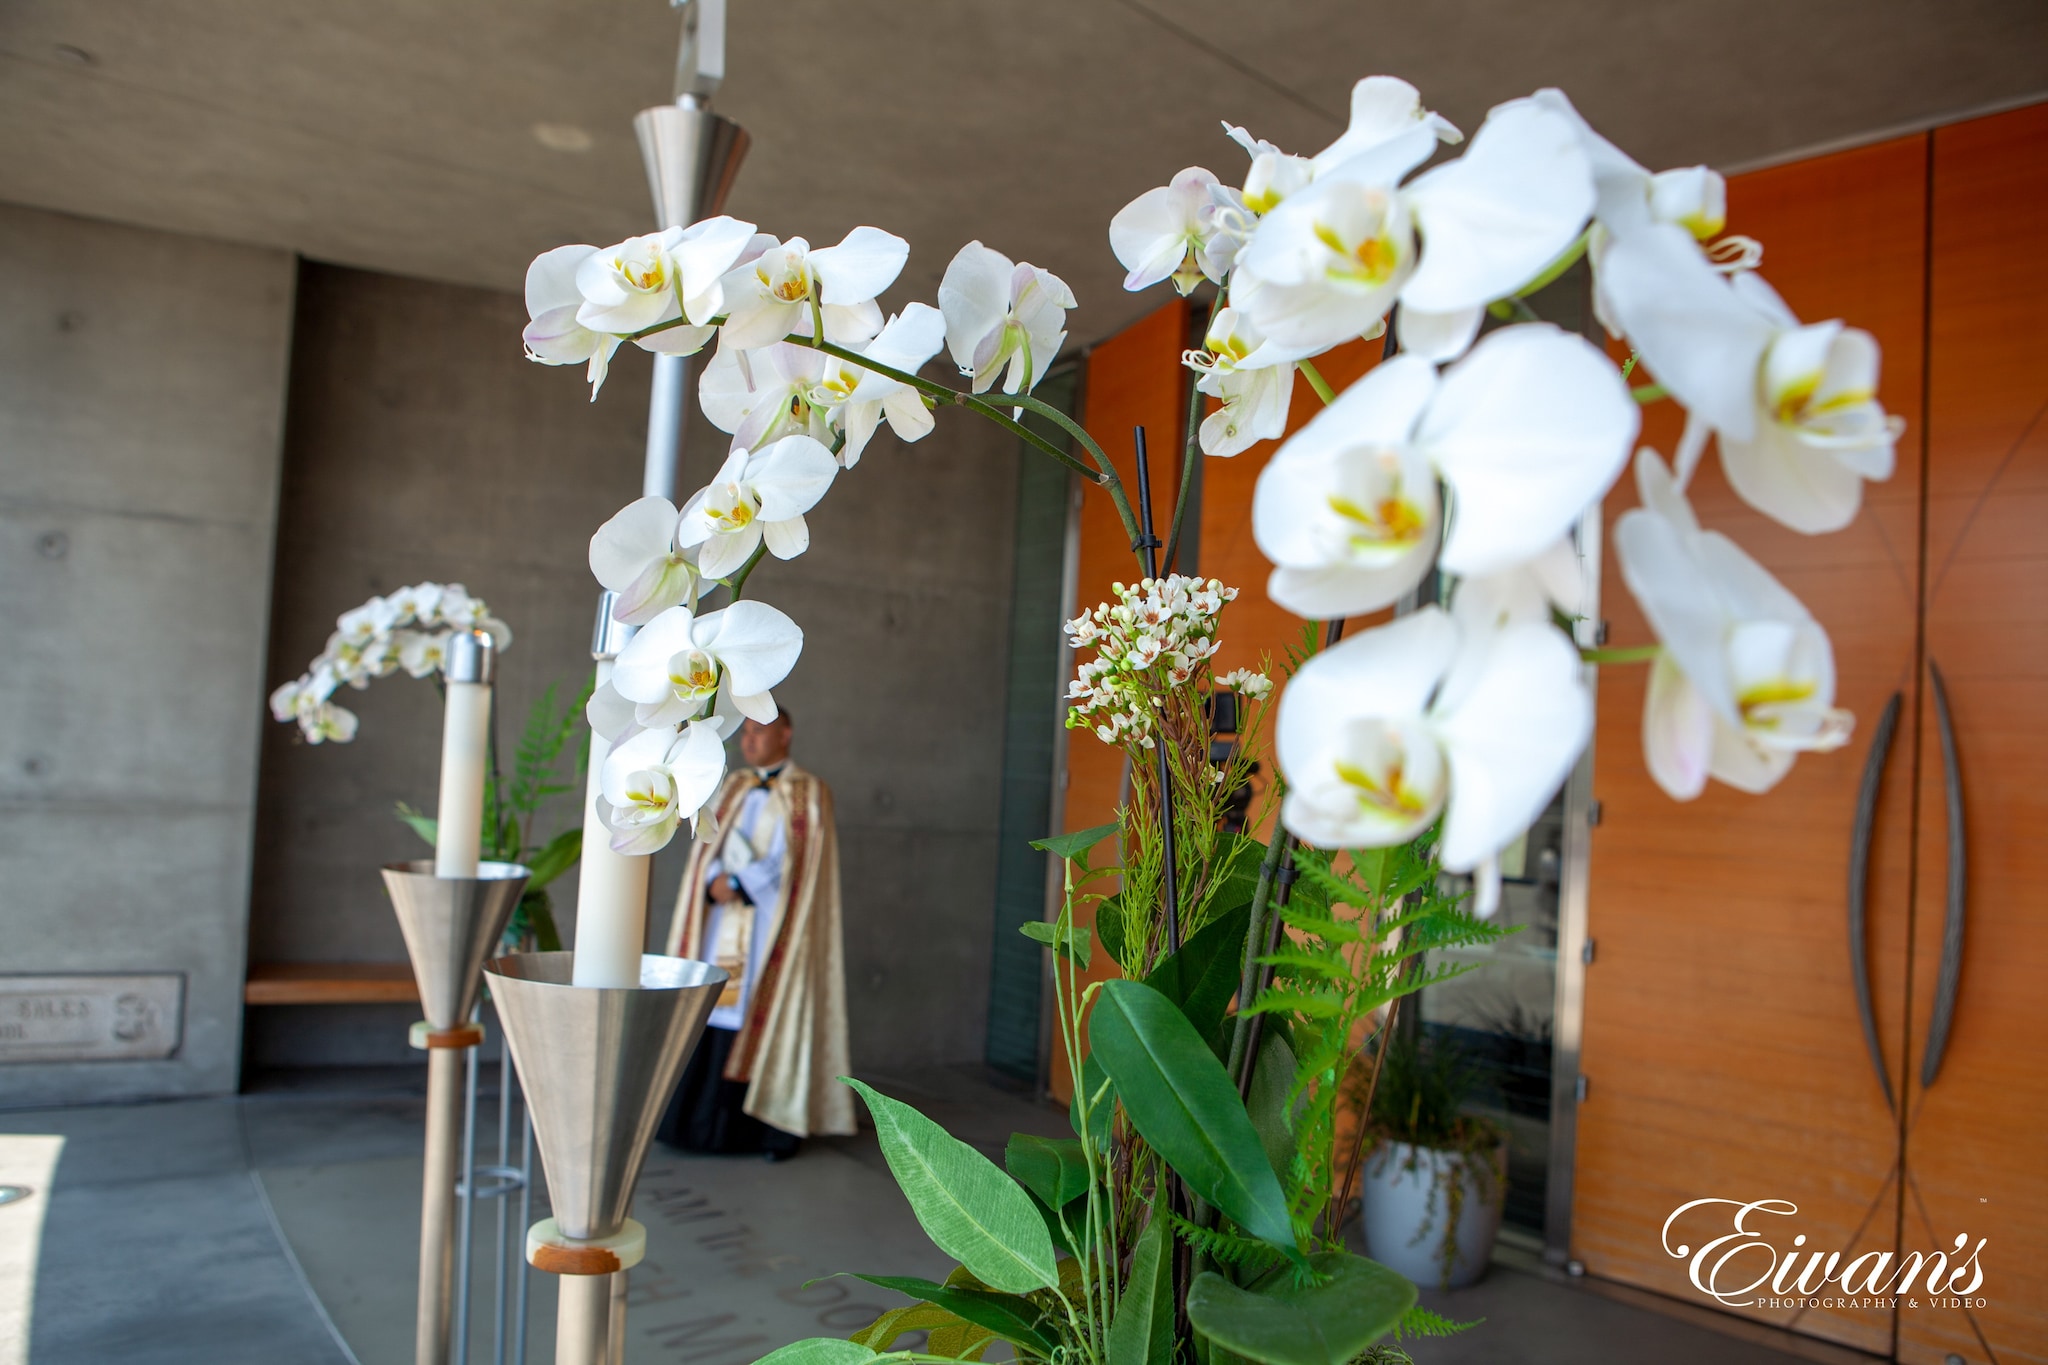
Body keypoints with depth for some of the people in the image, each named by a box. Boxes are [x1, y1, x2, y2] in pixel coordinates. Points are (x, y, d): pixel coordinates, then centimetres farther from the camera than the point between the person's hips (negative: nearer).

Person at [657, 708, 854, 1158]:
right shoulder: (732, 788, 15)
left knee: (769, 1016, -5)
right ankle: (709, 1116, 8)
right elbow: (708, 846, 9)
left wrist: (739, 883, -14)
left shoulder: (808, 794, -1)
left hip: (773, 927, -5)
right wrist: (715, 883, -10)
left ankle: (777, 1126, 2)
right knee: (715, 1014, 1)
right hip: (723, 923, 5)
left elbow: (793, 861, -9)